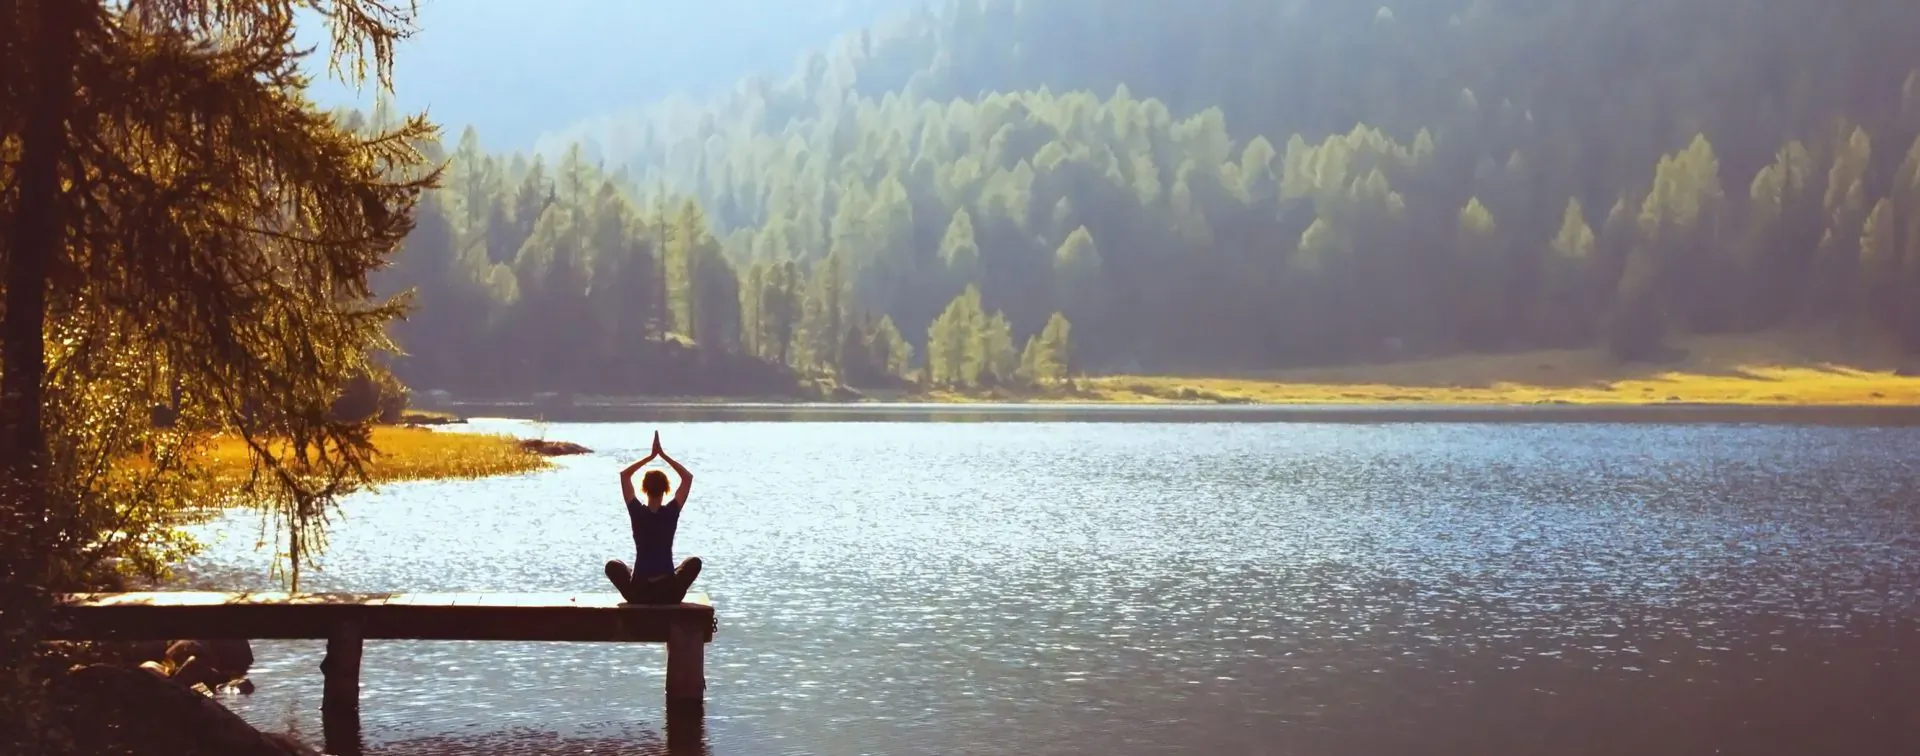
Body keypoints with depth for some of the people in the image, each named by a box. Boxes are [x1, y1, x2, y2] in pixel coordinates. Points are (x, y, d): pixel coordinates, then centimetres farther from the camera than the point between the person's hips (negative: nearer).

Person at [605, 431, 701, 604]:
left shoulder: (637, 512, -6)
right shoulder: (671, 512, -7)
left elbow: (624, 474, 7)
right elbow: (688, 477, 5)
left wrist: (650, 456, 6)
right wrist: (663, 455, 4)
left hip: (638, 593, 0)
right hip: (670, 593, 0)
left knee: (612, 565, 30)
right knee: (694, 562, 29)